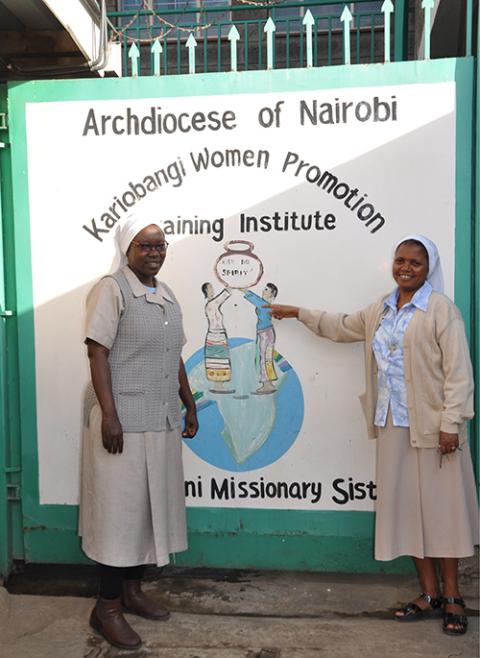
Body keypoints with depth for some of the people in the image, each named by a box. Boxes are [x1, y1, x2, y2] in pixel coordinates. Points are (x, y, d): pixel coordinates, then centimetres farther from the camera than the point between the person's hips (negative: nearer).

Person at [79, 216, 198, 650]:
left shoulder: (167, 295, 13)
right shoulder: (112, 289, -9)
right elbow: (97, 353, -14)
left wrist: (190, 405, 17)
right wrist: (109, 414, -20)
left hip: (162, 421, 8)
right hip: (123, 420, -7)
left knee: (152, 506, 14)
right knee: (121, 511, 0)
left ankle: (133, 589, 30)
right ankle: (107, 607, 15)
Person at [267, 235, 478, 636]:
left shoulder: (441, 309, -7)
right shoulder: (380, 311, 13)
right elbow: (342, 326, 30)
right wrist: (298, 313, 33)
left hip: (432, 425, -6)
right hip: (392, 425, 6)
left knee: (441, 507, 3)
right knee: (407, 508, 9)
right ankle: (430, 595, 21)